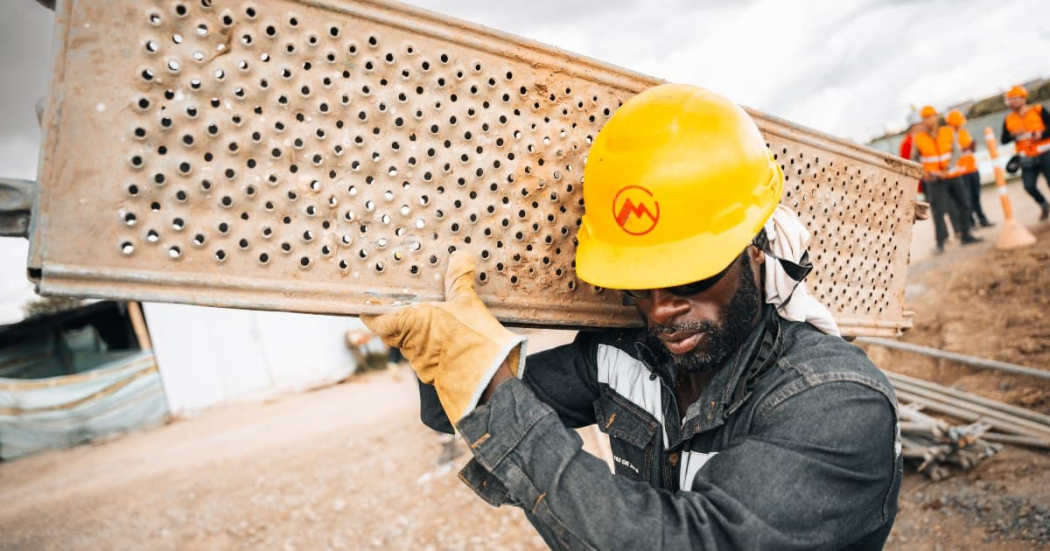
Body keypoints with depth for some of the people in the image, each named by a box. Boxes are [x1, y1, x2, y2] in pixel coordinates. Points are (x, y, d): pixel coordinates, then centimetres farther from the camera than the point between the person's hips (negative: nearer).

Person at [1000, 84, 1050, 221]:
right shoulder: (1008, 120, 4)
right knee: (1029, 186, -6)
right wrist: (1013, 134, -17)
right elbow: (1003, 140, 1)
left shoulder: (1038, 110, -4)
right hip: (1027, 159, 3)